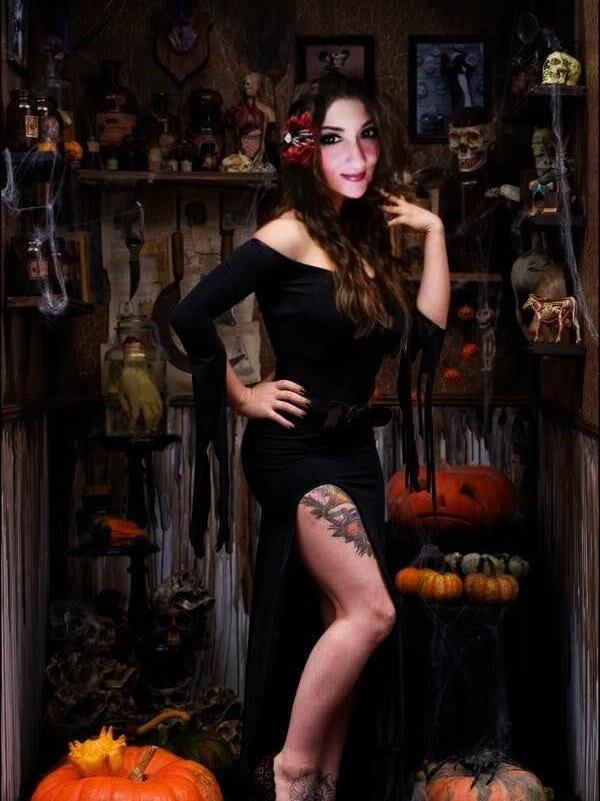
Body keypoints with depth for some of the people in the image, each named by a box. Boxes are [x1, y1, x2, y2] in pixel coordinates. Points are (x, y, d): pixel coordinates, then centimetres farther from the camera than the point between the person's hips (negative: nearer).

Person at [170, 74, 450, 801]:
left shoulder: (366, 238, 12)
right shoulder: (291, 233, -10)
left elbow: (423, 334, 7)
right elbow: (191, 315, -17)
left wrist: (432, 233, 7)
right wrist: (244, 397, -9)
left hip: (354, 451, 7)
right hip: (296, 448, -7)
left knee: (344, 627, 6)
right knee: (371, 611, -18)